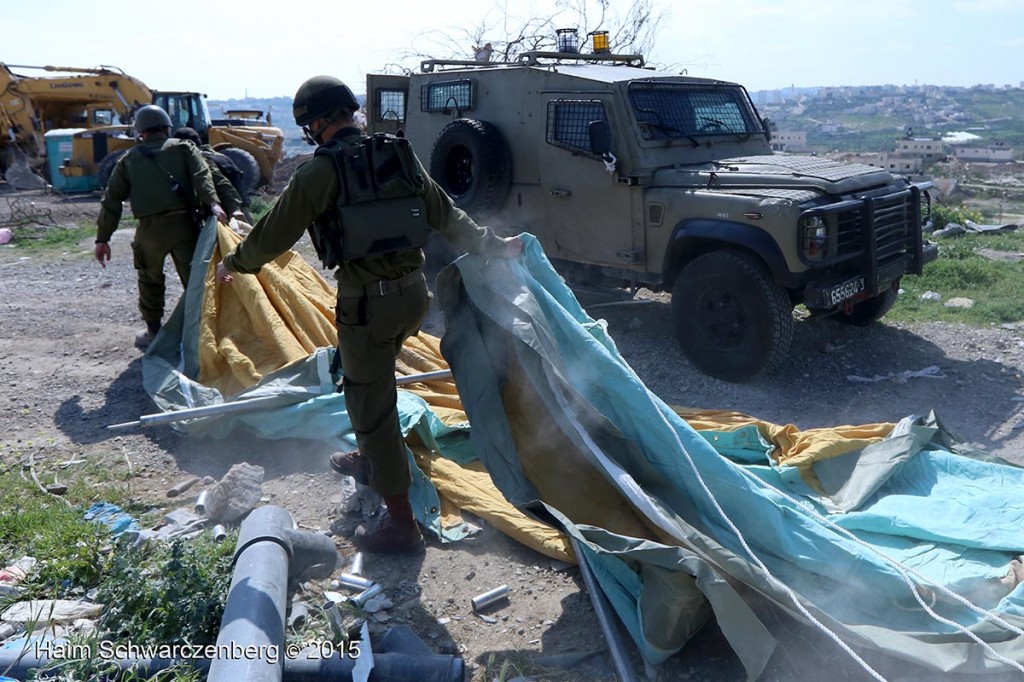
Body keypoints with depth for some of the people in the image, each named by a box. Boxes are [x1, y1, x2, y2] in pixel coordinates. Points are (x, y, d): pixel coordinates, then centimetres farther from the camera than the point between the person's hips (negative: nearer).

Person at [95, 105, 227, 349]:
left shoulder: (128, 161, 16)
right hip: (184, 223, -1)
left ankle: (153, 332, 25)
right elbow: (201, 176, -8)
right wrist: (213, 204, -22)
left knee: (150, 280, 19)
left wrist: (103, 238, 15)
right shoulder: (183, 149, 13)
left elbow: (112, 201, 13)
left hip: (151, 229, 1)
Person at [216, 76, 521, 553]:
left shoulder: (321, 170, -8)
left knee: (371, 402, 3)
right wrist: (495, 246, 25)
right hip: (414, 291, 7)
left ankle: (400, 523, 8)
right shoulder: (400, 156, 9)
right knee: (363, 377, 29)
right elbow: (448, 217, 13)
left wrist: (234, 263, 17)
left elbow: (275, 234, -1)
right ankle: (370, 459, 48)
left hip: (367, 300, -7)